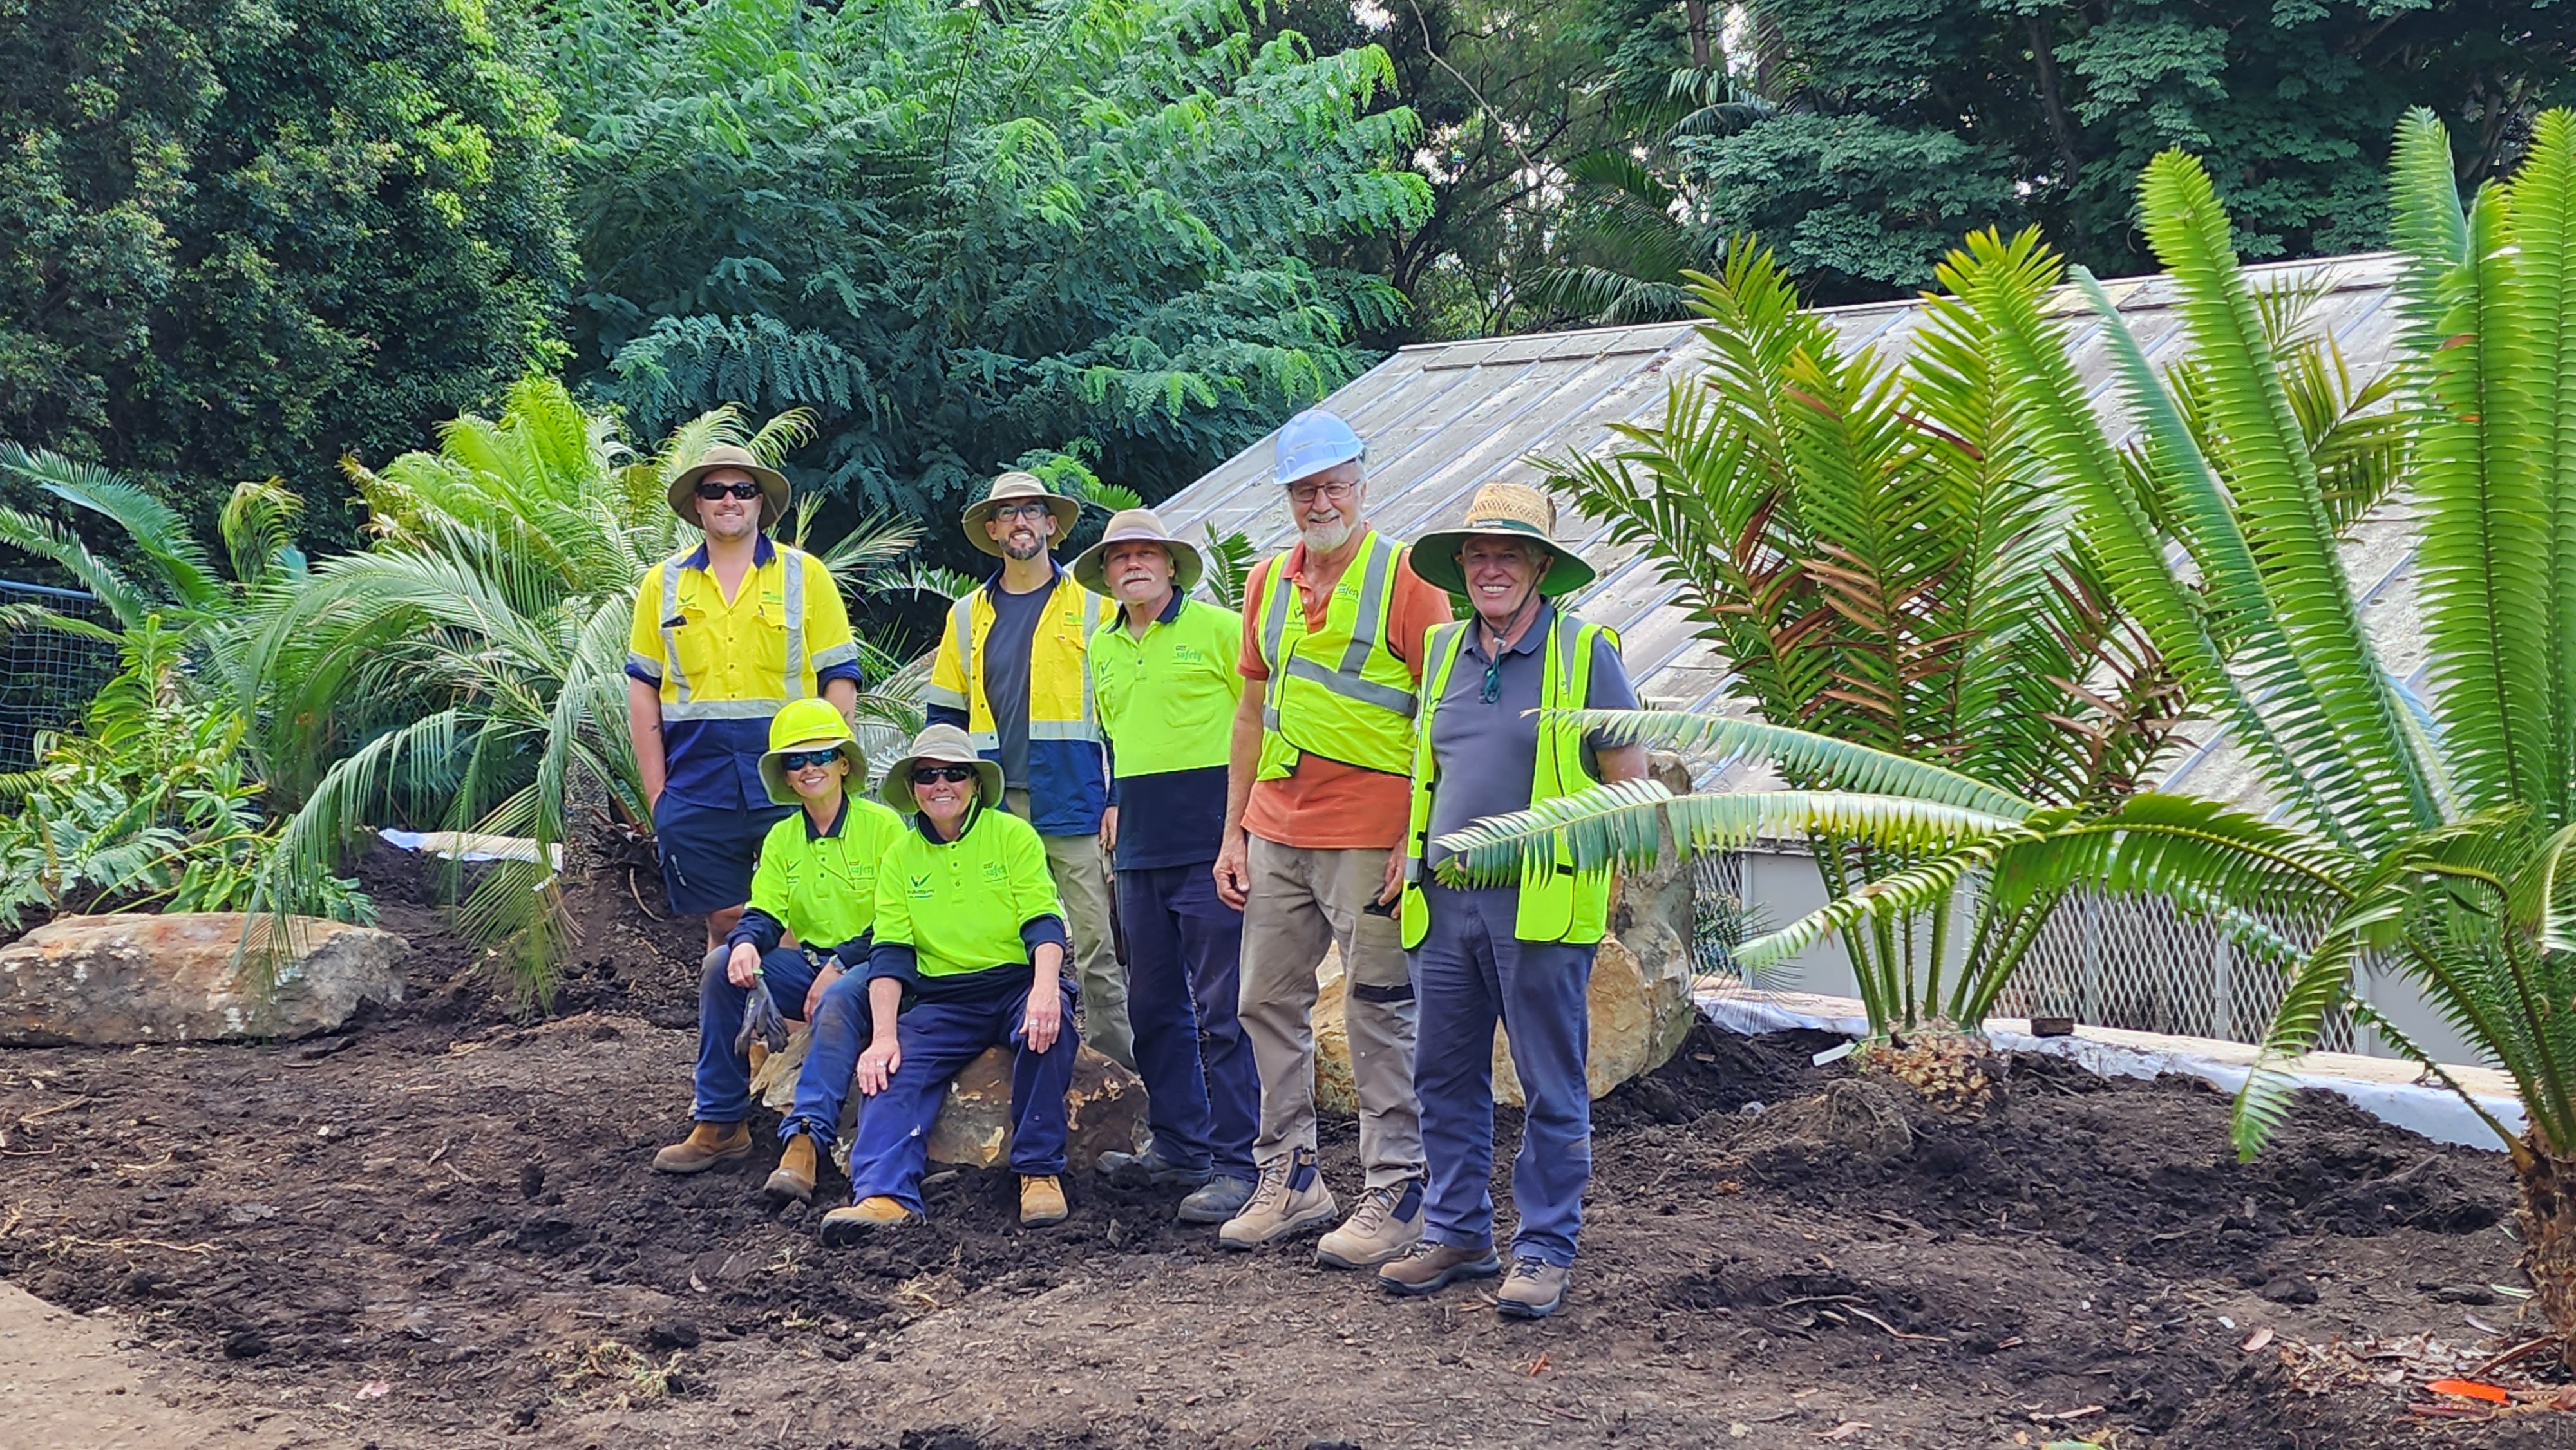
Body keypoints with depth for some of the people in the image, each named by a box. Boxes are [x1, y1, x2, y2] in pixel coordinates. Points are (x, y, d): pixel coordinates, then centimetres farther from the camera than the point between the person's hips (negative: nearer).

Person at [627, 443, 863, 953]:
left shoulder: (805, 574, 5)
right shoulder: (664, 583, 10)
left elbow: (840, 679, 4)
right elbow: (643, 688, 11)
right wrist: (655, 791, 5)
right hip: (696, 790, 2)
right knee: (724, 921, 7)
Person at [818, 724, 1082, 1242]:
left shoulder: (1013, 835, 2)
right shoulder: (900, 856, 11)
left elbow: (1044, 921, -8)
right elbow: (890, 952, 3)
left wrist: (1045, 988, -30)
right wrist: (883, 1036, -13)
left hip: (1017, 981, -3)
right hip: (943, 998, 3)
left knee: (1048, 1023, -34)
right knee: (895, 1070, -24)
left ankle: (1040, 1171, -24)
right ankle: (883, 1194, -41)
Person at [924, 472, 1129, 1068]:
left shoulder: (1092, 606, 6)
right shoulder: (968, 616, 15)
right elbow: (945, 715, 19)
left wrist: (1119, 798, -4)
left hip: (1075, 801, -3)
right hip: (993, 806, 3)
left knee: (1096, 938, -5)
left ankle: (1112, 1055, 1)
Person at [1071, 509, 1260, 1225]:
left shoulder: (1218, 628, -2)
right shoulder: (1102, 647, 16)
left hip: (1210, 842, -7)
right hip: (1140, 849, 7)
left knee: (1220, 1011, -8)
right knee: (1155, 1007, 12)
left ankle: (1237, 1165, -5)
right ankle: (1179, 1149, 22)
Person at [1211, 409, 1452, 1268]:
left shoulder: (1405, 578, -6)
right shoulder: (1268, 582, 13)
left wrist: (1418, 840, -15)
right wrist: (1234, 834, 13)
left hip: (1369, 838, -7)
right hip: (1277, 834, 7)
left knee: (1379, 1015, -1)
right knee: (1269, 1004, 11)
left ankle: (1396, 1195, 8)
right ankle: (1289, 1179, 22)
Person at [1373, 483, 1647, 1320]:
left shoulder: (1585, 652, -3)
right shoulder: (1444, 650, 12)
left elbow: (1631, 784, -2)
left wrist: (1594, 865, -8)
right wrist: (1410, 857, 15)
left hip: (1540, 905, -5)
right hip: (1443, 902, 6)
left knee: (1551, 1091, 1)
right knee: (1445, 1080, 11)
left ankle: (1545, 1250, 9)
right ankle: (1457, 1234, 23)